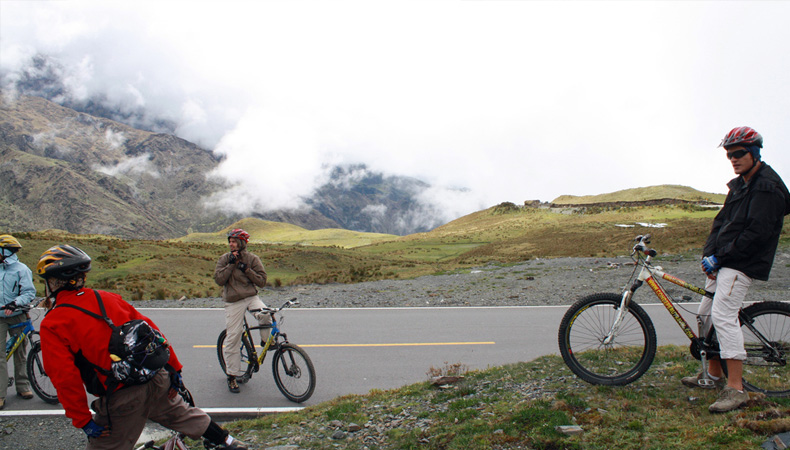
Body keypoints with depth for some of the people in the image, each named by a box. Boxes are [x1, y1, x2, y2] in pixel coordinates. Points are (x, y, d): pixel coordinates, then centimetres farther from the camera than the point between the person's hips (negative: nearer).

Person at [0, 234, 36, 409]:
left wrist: (15, 303, -28)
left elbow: (29, 292, -12)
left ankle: (22, 386, 23)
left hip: (17, 317, -2)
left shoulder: (21, 269, -6)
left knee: (20, 354, 11)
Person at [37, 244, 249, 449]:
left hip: (121, 399, -5)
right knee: (183, 414, 27)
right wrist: (174, 368, 14)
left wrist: (83, 420, -5)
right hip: (158, 379, 6)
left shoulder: (52, 325, -5)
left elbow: (65, 378, -13)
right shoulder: (108, 298, 8)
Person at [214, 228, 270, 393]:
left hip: (251, 297, 0)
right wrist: (231, 264, -12)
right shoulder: (224, 259, 5)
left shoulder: (252, 259, 3)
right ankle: (232, 375, 9)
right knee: (232, 339, -2)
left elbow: (262, 281, -2)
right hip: (233, 301, 0)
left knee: (265, 315, -31)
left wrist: (247, 270, -13)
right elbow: (219, 279, -6)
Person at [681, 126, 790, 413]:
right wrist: (708, 254, 1)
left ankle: (735, 389, -15)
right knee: (706, 313, 12)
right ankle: (714, 375, 26)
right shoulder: (738, 184, 17)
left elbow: (756, 233, -20)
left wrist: (720, 257, -16)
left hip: (743, 264, -10)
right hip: (722, 262, 10)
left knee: (724, 316, -19)